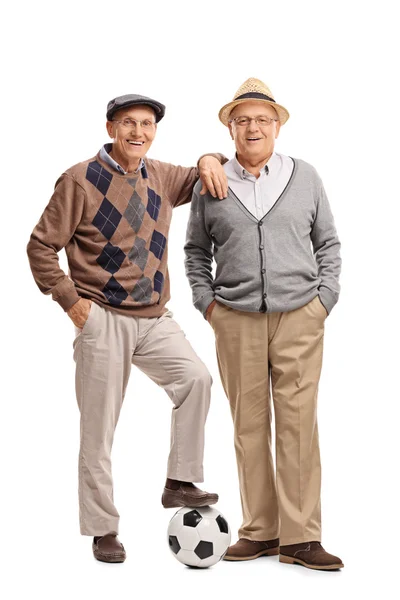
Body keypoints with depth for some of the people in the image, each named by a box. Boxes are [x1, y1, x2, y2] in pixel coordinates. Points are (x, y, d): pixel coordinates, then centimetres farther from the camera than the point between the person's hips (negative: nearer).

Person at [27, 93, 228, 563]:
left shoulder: (161, 177, 8)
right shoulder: (81, 180, -7)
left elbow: (205, 180, 25)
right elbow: (41, 247, -4)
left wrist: (209, 161, 1)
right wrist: (71, 301, -10)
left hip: (154, 319, 5)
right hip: (103, 319, -4)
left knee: (195, 378, -20)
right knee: (99, 432, 1)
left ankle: (179, 483, -5)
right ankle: (103, 531, 14)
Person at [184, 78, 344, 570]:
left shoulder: (305, 178, 9)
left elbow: (328, 243, 13)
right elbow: (196, 251, 17)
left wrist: (324, 299, 3)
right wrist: (206, 302, 7)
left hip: (299, 318, 0)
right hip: (236, 322, 1)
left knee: (298, 424, -4)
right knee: (249, 426, 4)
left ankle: (300, 538, 2)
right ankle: (259, 532, 14)